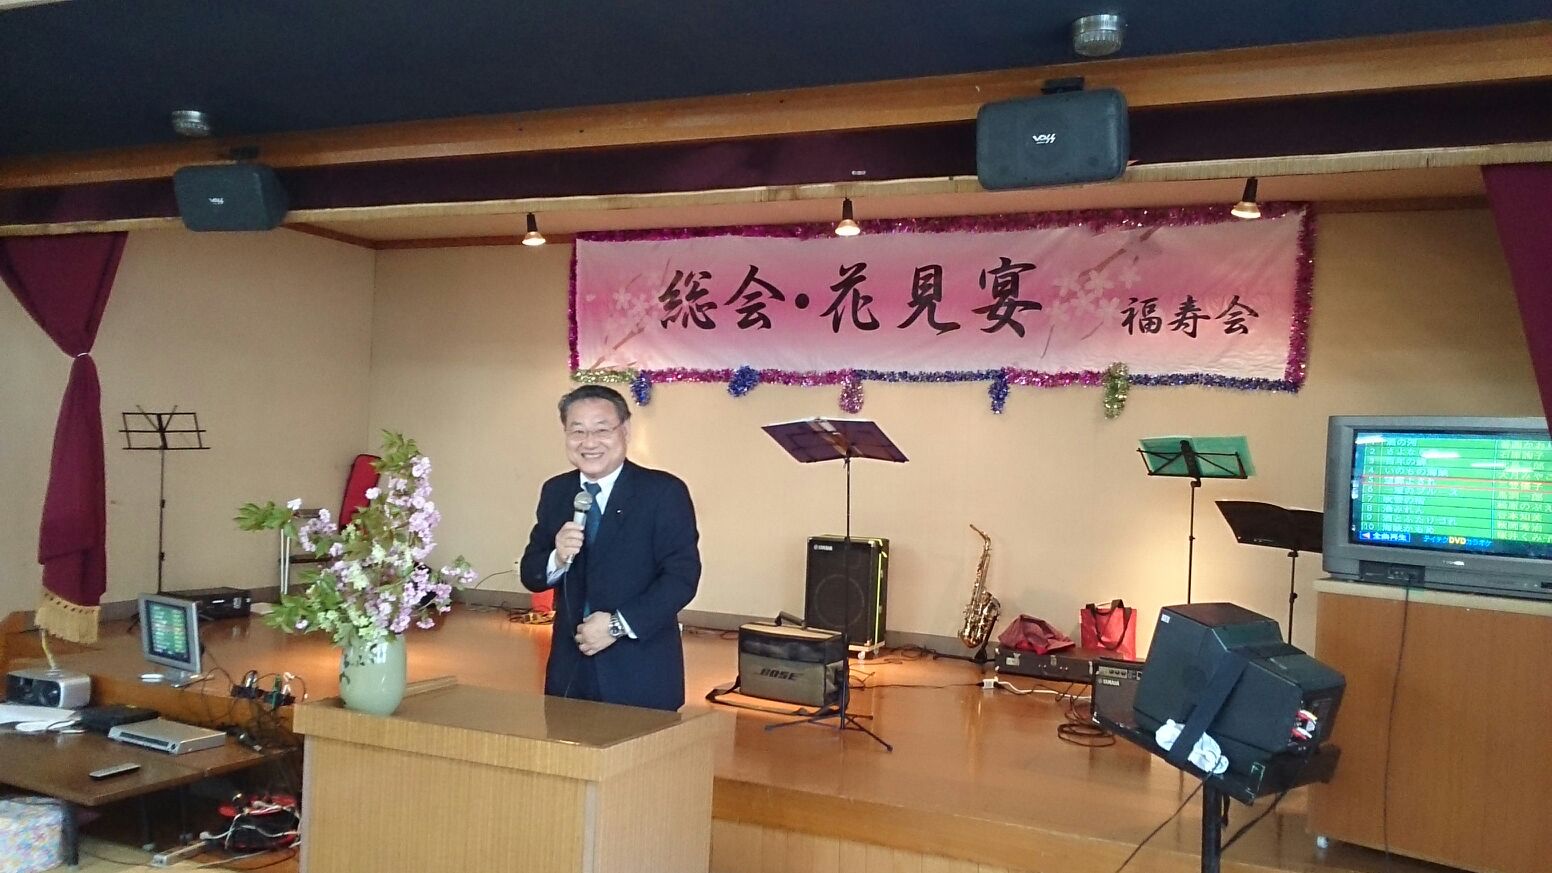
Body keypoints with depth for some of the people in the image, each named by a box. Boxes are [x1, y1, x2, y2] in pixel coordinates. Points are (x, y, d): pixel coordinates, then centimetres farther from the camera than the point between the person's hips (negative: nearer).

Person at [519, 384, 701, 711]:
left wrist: (618, 625, -19)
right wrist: (557, 558, -13)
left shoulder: (665, 492, -7)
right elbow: (530, 575, 9)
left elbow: (682, 576, -12)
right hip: (570, 671, 4)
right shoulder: (554, 492, 8)